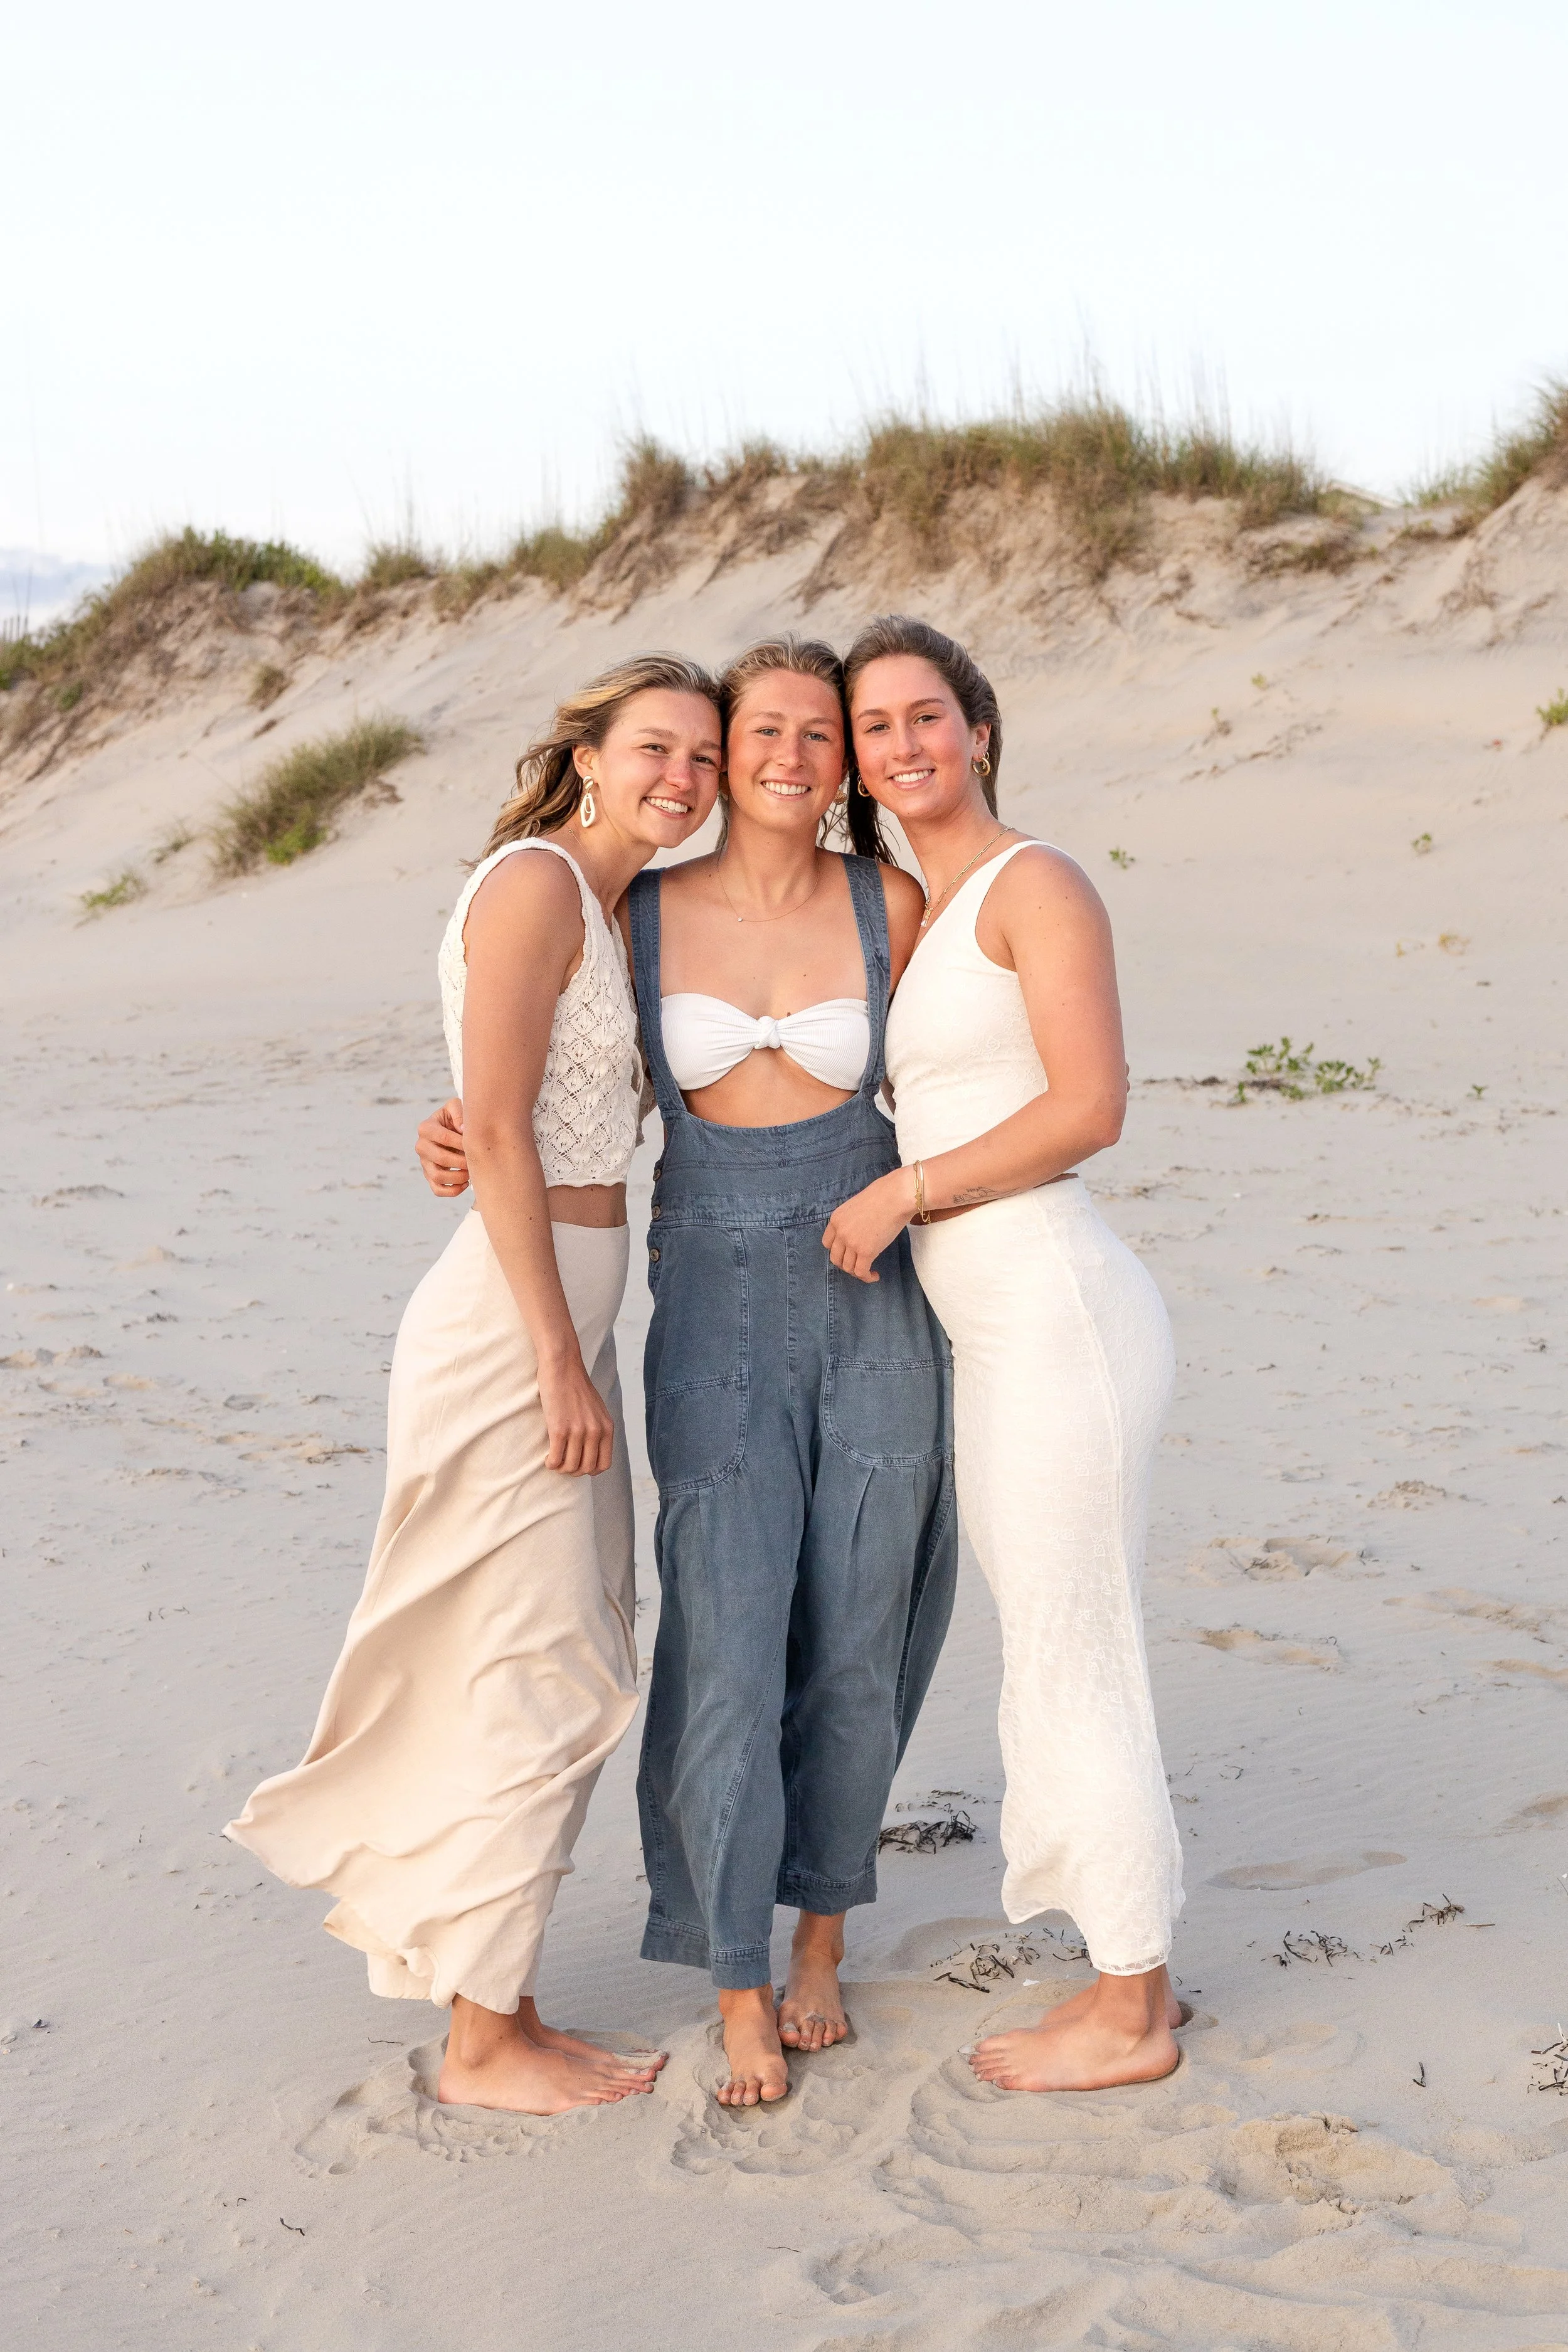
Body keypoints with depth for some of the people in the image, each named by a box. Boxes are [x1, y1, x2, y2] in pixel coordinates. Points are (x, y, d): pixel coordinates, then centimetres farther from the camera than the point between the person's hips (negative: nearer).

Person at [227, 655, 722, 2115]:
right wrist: (561, 1363, -19)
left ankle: (499, 2005, 25)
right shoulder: (534, 883, -13)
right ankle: (483, 2040, 11)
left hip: (565, 1319, 10)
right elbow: (496, 1133, -19)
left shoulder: (608, 908, 15)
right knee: (534, 1680, -2)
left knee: (579, 1670, 14)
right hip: (513, 1324, -10)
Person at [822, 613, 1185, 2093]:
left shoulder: (1033, 883, -9)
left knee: (1072, 1666, -1)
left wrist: (901, 1193, -12)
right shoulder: (916, 915, 17)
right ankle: (1133, 1974, 26)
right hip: (994, 1336, 9)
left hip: (1060, 1317, -9)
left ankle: (1130, 2015, 12)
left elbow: (1090, 1107, -17)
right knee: (1046, 1659, 15)